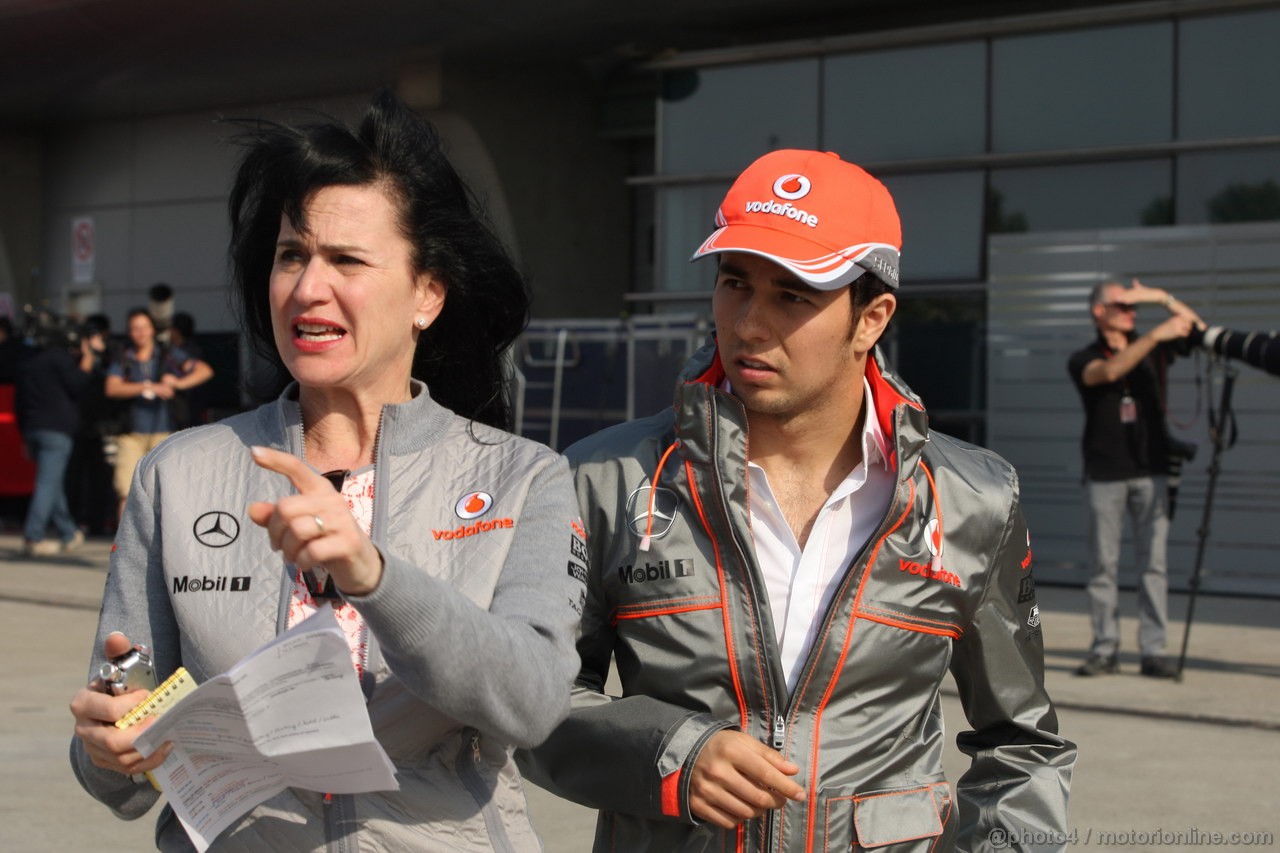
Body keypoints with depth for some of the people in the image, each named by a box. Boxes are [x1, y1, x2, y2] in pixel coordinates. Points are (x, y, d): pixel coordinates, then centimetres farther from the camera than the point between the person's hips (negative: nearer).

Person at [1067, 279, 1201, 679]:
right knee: (1103, 563, -1)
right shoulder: (1083, 360, 3)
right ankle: (1105, 649, 6)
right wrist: (1157, 334, -25)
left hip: (1150, 472, 2)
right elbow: (1109, 371, -18)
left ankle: (1154, 651, -3)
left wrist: (1162, 298, -6)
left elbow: (1199, 331, 4)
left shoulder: (1152, 350, 12)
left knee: (1154, 562, -4)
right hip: (1105, 476, -1)